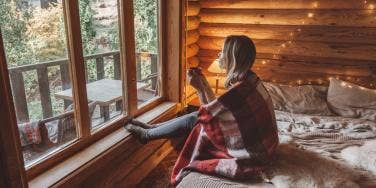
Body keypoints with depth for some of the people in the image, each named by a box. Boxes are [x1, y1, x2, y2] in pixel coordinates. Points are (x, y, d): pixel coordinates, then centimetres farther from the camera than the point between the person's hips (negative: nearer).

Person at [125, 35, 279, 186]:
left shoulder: (241, 89, -30)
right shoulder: (248, 79, -1)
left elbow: (207, 114, -18)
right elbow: (216, 107, 7)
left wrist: (199, 88, -11)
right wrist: (203, 82, 5)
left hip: (251, 153, -8)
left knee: (192, 121, -2)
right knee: (192, 117, 7)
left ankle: (146, 135, 20)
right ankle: (151, 128, 25)